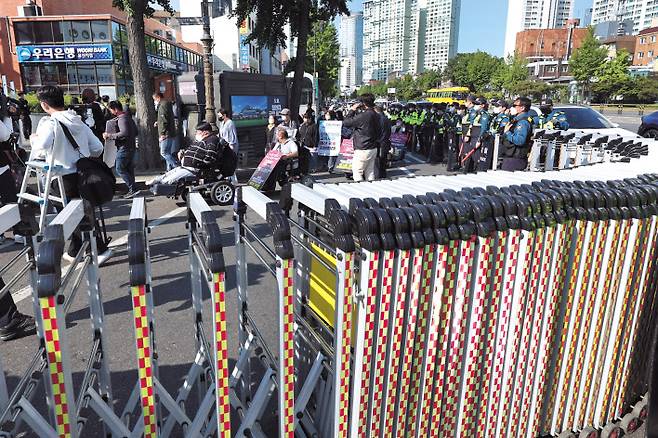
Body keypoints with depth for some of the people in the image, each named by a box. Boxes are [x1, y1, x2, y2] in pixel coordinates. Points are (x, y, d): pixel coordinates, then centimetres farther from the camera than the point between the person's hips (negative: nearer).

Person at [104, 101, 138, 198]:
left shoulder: (121, 119, -15)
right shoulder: (128, 117, 16)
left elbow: (124, 133, -27)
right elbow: (135, 132, 21)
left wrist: (110, 135, -20)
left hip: (124, 148, -10)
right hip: (131, 147, 10)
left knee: (120, 169, -5)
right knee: (129, 169, 13)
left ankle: (133, 189, -9)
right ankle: (132, 190, 16)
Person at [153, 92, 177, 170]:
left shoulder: (163, 105, -11)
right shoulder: (167, 104, 20)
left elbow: (165, 121, -19)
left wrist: (162, 134, -19)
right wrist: (158, 123, 20)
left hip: (166, 134, -10)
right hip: (170, 134, 10)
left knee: (164, 153, -11)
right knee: (168, 153, 12)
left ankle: (177, 167, -16)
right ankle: (170, 169, 15)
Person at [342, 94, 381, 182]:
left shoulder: (363, 116, -20)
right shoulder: (376, 116, 7)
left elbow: (346, 123, -14)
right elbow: (379, 133, 16)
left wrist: (352, 110, -5)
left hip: (363, 149, -9)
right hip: (373, 148, 9)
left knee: (357, 172, 0)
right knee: (370, 171, 14)